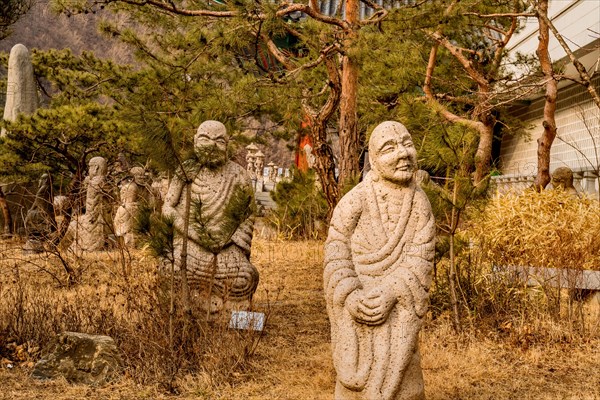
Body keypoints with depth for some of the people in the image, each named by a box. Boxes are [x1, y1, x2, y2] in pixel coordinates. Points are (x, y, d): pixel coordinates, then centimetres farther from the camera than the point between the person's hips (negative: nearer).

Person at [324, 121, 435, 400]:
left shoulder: (420, 205, -2)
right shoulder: (355, 201, -10)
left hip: (397, 310, 2)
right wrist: (354, 300, -21)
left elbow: (419, 263, -7)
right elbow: (336, 254, -9)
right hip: (355, 312, -2)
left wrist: (385, 295, -20)